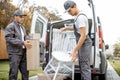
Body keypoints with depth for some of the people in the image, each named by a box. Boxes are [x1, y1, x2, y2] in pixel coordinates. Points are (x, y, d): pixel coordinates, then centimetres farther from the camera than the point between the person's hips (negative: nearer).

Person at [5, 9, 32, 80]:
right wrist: (23, 43, -23)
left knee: (25, 71, 10)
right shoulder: (10, 27, -6)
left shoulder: (22, 27, 20)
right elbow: (9, 39, -17)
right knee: (14, 72, -8)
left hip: (23, 52, 8)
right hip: (14, 53, -8)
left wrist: (27, 42, 2)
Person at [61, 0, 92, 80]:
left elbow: (83, 36, -26)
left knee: (85, 67, -10)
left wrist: (74, 51, -24)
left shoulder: (80, 17, -21)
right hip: (82, 43, 11)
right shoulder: (79, 16, 12)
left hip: (84, 44, -11)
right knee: (82, 65, 14)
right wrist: (66, 28, 37)